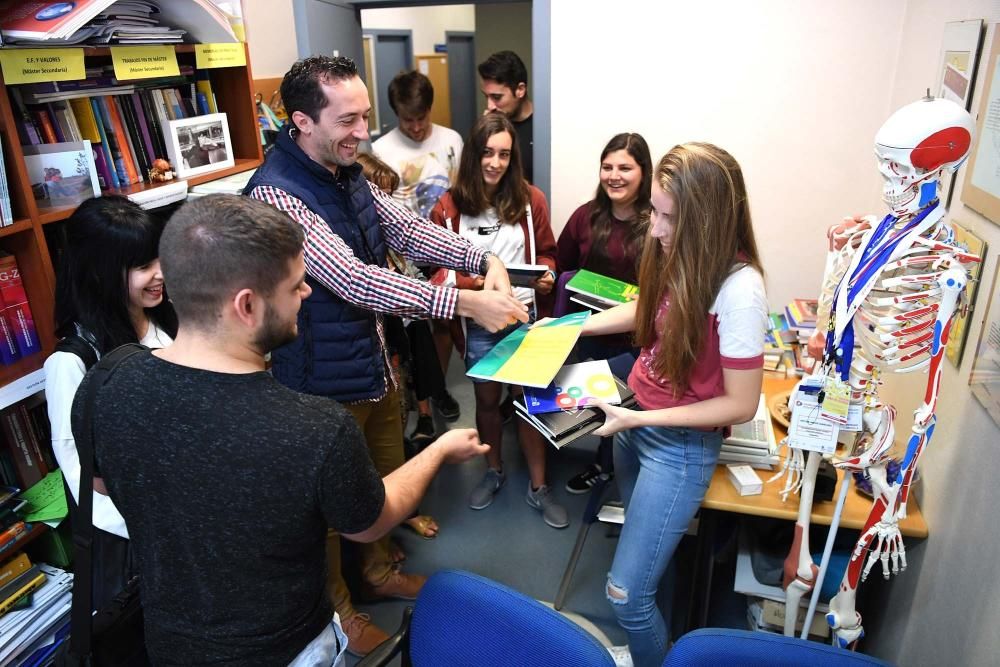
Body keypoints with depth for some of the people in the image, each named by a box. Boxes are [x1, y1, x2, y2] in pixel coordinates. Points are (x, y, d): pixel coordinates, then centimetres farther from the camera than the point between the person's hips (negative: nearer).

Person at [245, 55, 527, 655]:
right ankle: (334, 603, 40)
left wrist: (483, 258, -16)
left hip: (377, 361, 8)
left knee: (387, 476, 24)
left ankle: (379, 569, 50)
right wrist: (466, 303, -35)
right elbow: (352, 279, -32)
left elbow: (406, 228, 1)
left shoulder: (348, 173, 3)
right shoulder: (276, 193, -25)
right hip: (327, 384, -8)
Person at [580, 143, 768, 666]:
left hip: (680, 446, -7)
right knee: (643, 538, 27)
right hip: (637, 421, 7)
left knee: (626, 594, -1)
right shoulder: (680, 255, -8)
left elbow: (741, 405, -22)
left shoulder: (738, 289, -28)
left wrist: (637, 419, -22)